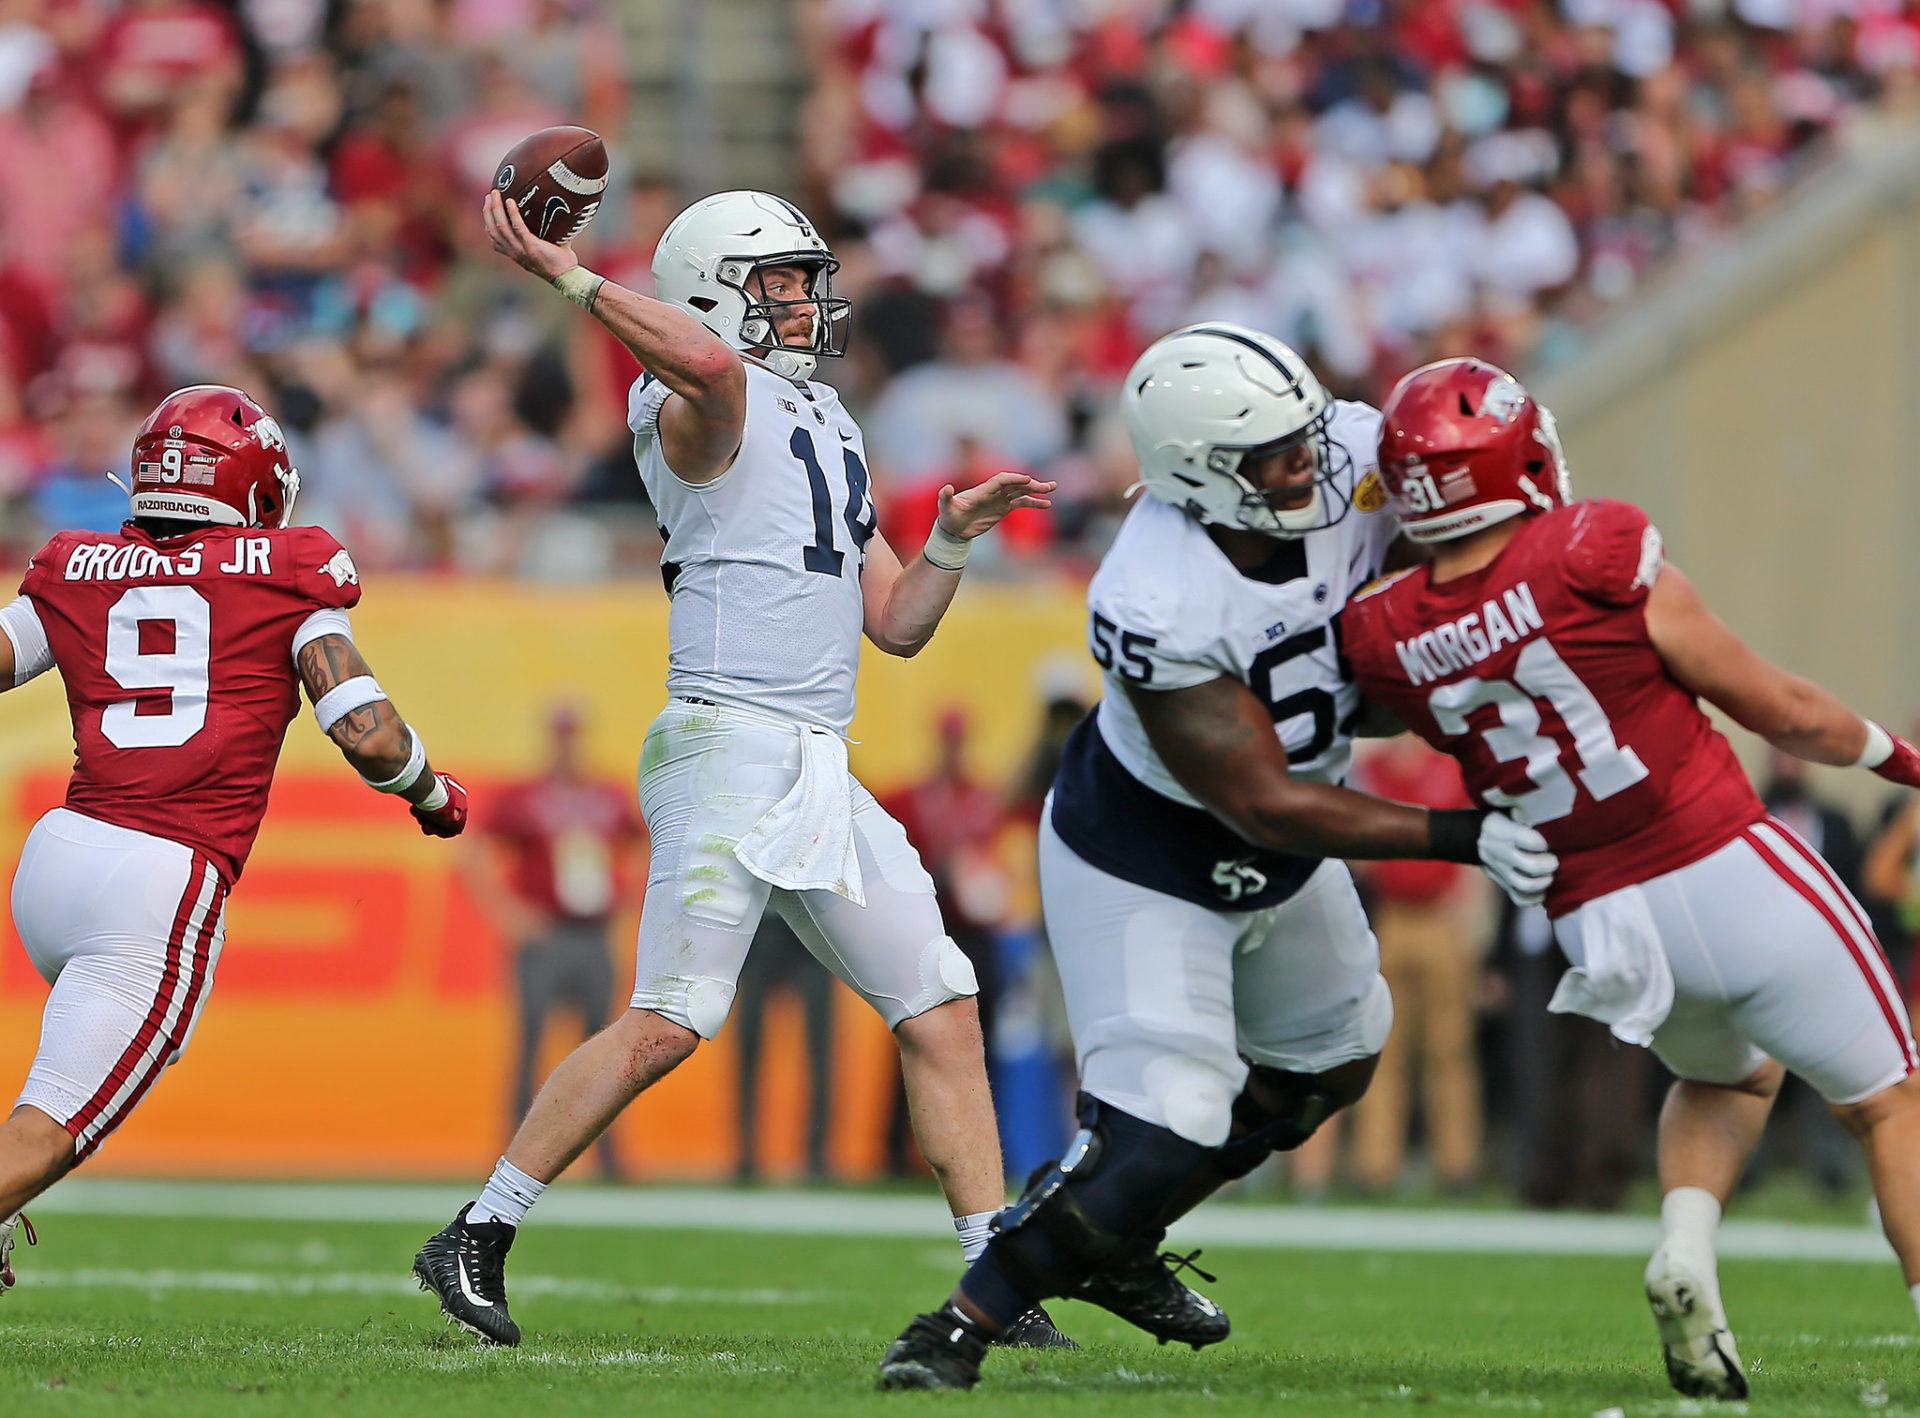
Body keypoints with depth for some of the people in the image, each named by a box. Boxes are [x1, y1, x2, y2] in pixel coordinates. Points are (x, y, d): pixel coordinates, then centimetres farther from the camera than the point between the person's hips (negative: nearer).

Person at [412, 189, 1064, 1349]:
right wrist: (564, 274, -28)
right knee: (670, 1023, -13)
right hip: (731, 743, -8)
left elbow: (896, 624, 23)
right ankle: (475, 1240, -4)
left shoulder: (829, 429, 22)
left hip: (822, 773, 8)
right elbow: (710, 361, -32)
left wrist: (955, 538, 9)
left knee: (943, 1011, 5)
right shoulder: (706, 409, -3)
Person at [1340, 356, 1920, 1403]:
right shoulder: (1595, 560, -17)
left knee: (1725, 1075, 33)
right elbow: (1780, 713, -5)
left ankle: (1685, 1248, 7)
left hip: (1597, 919, 5)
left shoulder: (1383, 639, -7)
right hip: (1727, 875, -5)